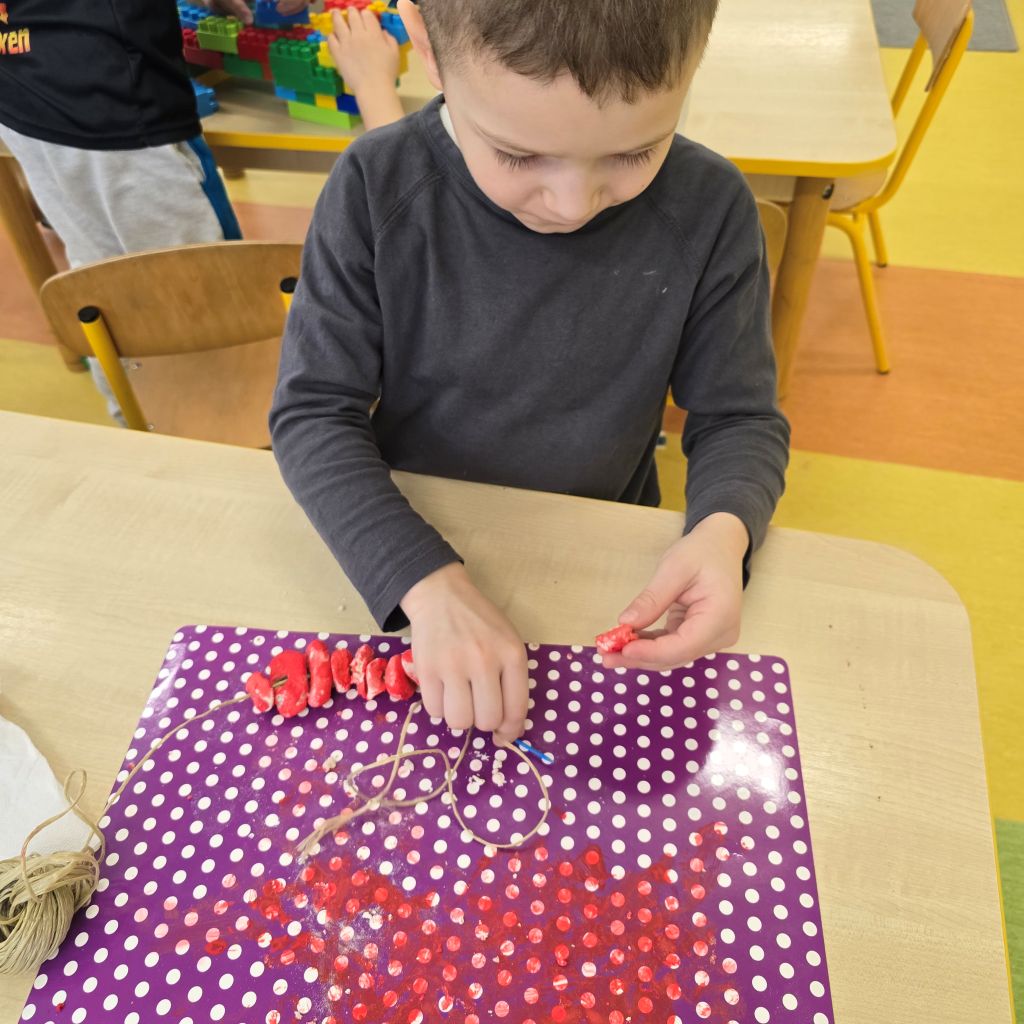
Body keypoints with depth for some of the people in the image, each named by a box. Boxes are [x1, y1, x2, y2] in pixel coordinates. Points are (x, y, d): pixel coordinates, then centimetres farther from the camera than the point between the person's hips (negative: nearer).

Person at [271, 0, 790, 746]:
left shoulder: (709, 211, -15)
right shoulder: (376, 190, -17)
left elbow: (739, 417, -6)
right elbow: (314, 411, -16)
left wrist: (723, 531, -28)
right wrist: (427, 581, -31)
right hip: (399, 562, 0)